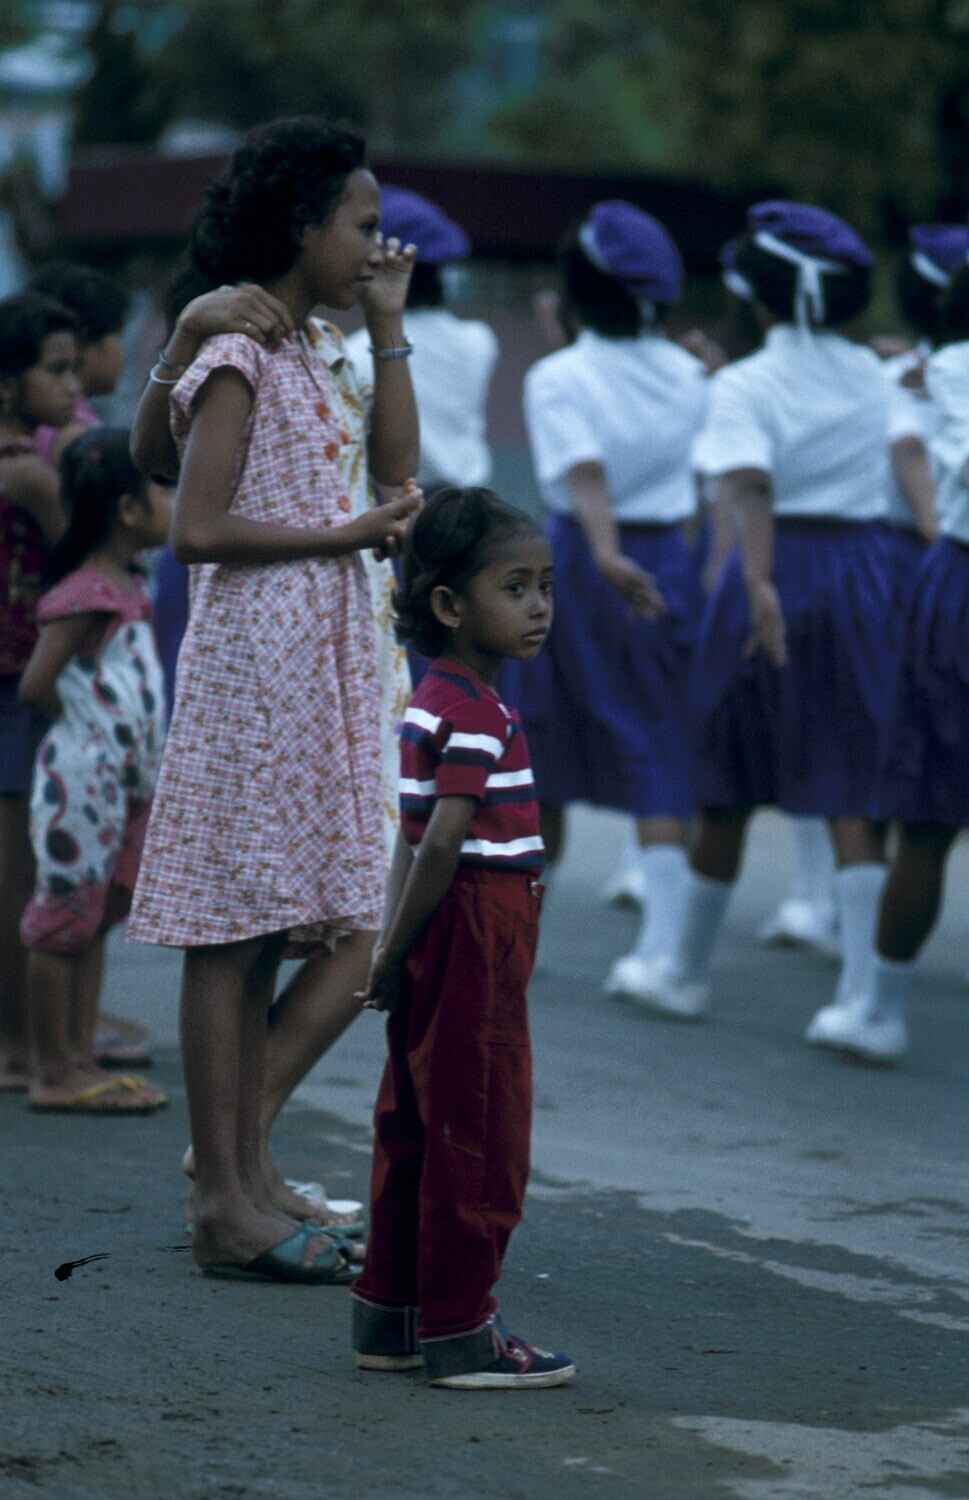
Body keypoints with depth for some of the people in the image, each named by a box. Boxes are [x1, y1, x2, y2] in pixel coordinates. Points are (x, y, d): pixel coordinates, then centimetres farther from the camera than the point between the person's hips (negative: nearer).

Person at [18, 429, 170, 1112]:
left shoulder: (128, 587, 11)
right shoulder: (86, 596, -18)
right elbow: (35, 685, -22)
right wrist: (84, 722, -6)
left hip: (124, 780, 9)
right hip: (81, 778, -9)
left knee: (96, 918, 13)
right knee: (65, 921, -2)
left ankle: (81, 1062, 19)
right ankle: (53, 1073, 4)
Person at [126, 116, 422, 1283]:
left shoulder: (303, 347, 16)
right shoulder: (237, 351, -11)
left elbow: (394, 475, 15)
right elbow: (197, 529, -18)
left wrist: (388, 325, 12)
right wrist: (347, 534, -16)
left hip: (322, 662, 9)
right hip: (255, 657, -9)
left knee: (264, 931, 8)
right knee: (234, 932, -5)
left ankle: (239, 1172, 12)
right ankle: (227, 1196, -1)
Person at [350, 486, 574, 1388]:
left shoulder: (432, 703, 14)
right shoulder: (477, 712, -16)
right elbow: (443, 841, -24)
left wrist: (397, 949, 14)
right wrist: (398, 953, -16)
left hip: (442, 944, 10)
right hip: (475, 944, -10)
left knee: (417, 1128, 14)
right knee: (480, 1136, -3)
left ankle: (390, 1316, 21)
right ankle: (458, 1332, 3)